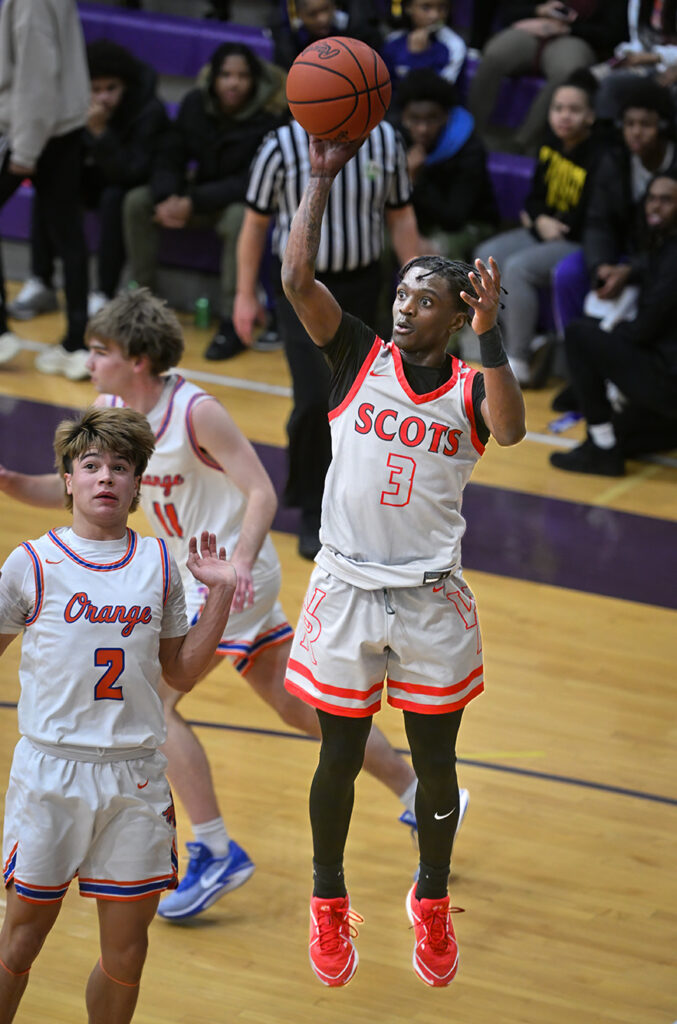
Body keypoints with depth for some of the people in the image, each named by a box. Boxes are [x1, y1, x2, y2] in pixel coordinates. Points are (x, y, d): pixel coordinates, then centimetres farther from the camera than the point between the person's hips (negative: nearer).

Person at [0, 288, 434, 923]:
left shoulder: (195, 412, -21)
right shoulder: (109, 413, 1)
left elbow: (261, 493, -22)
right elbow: (68, 490, 7)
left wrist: (240, 561, -36)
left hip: (233, 576, -8)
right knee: (298, 707, 14)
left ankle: (216, 853, -10)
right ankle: (418, 796, 26)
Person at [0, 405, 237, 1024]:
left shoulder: (158, 564, 6)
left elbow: (181, 673, 12)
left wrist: (219, 596, 2)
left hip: (136, 775, 3)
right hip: (51, 769, -2)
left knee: (126, 954, 7)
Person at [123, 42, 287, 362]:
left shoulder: (270, 115, -22)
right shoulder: (195, 103, -7)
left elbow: (253, 182, -25)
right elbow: (169, 159, -4)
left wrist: (194, 203, -32)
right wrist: (168, 198, -26)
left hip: (246, 202, -5)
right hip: (201, 194, 5)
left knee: (240, 217, -40)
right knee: (137, 201, -14)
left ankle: (232, 323, -31)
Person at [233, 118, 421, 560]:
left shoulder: (385, 140, -4)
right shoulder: (281, 147, -13)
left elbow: (401, 216, 6)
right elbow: (256, 222, -3)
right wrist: (246, 295, 0)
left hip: (362, 286, 3)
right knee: (315, 399, -13)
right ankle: (313, 512, 3)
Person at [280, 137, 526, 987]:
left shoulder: (471, 385, 1)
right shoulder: (358, 357, 1)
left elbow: (509, 430, -22)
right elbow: (296, 278, -12)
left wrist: (489, 337, -28)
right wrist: (321, 178, -13)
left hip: (432, 598, 0)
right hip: (347, 589, 0)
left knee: (435, 763, 9)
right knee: (340, 758, 8)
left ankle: (432, 902, 31)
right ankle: (328, 902, 29)